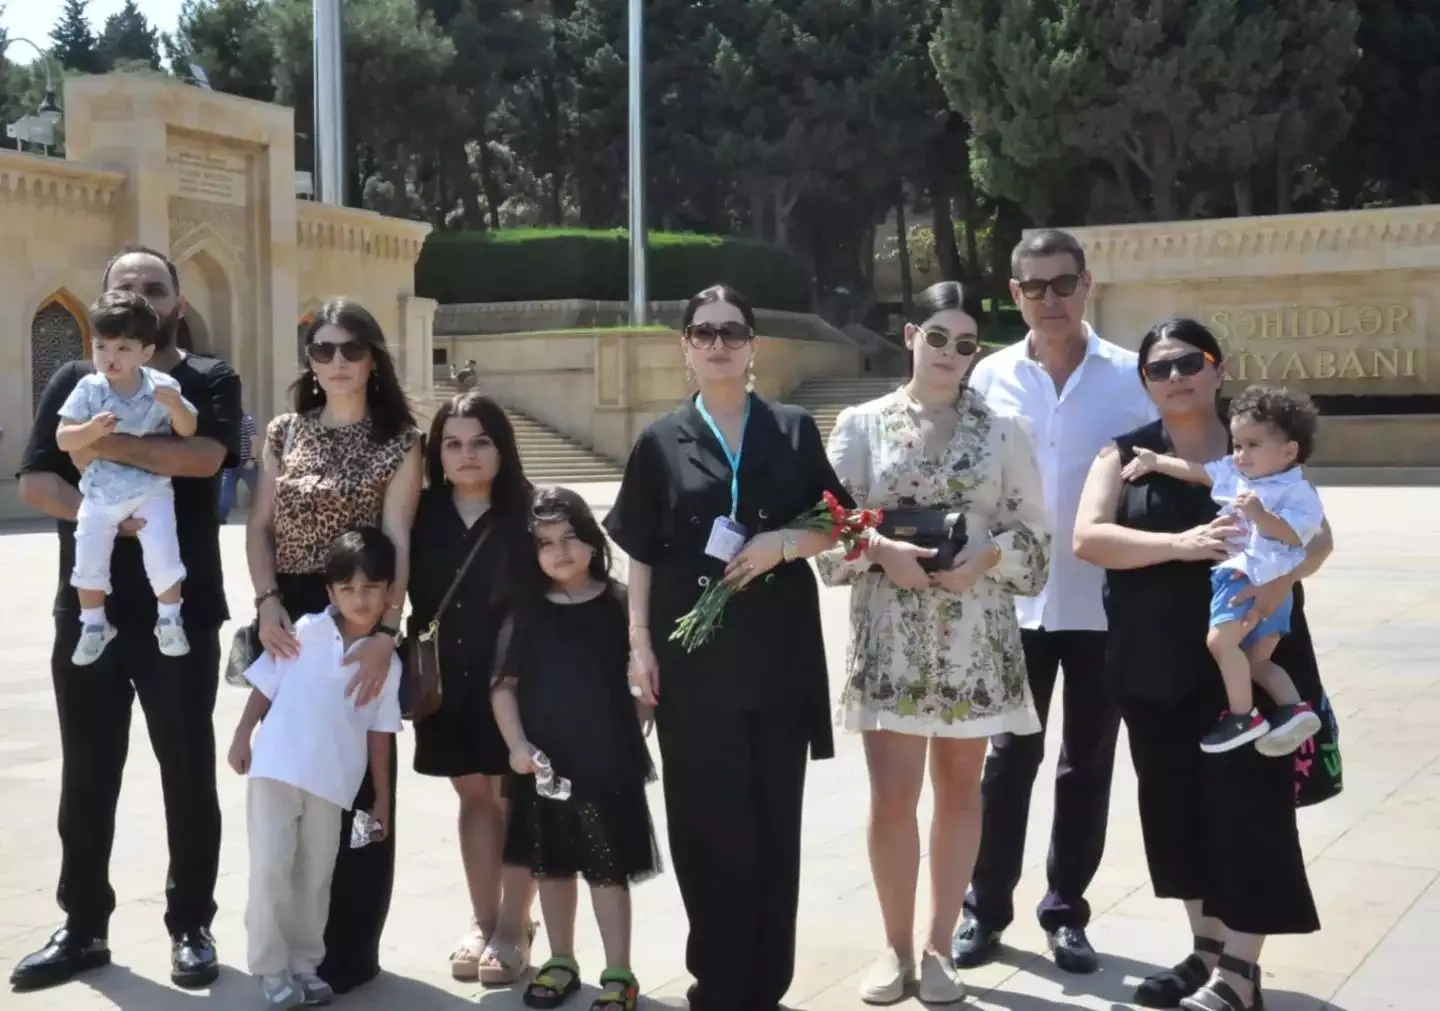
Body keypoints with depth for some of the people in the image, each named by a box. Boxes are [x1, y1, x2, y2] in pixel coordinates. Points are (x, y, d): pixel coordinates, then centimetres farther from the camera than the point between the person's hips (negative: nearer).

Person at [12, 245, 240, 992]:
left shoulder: (209, 381, 2)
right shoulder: (75, 382, 9)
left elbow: (205, 456, -18)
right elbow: (34, 481, -1)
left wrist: (106, 446, -16)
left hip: (181, 612, -2)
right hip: (87, 610, 3)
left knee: (188, 770, 4)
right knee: (87, 773, 9)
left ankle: (190, 926, 17)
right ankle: (83, 927, 22)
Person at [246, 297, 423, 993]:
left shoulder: (398, 441, -2)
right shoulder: (284, 433, 10)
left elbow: (397, 540, -12)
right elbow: (260, 527, 6)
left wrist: (386, 631, -24)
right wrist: (267, 604, -11)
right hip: (291, 619, 4)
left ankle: (349, 949, 12)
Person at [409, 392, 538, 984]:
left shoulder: (527, 514, -8)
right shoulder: (423, 514, 3)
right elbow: (405, 591, 6)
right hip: (447, 681, 4)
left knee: (512, 798, 4)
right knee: (473, 797, 14)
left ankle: (513, 929, 15)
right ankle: (481, 921, 25)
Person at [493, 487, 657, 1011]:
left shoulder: (620, 604, -5)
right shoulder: (526, 611, 1)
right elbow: (504, 684, 2)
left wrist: (632, 732, -6)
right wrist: (517, 744, -8)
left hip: (607, 761, -3)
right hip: (544, 762, 3)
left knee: (607, 868, 3)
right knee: (551, 865, 14)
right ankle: (561, 961, 29)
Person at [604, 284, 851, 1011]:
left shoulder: (794, 430, 6)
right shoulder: (661, 442, 6)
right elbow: (641, 552, 5)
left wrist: (784, 543, -13)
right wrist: (639, 640, -2)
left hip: (779, 649, 1)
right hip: (694, 651, 0)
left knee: (773, 815, 3)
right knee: (706, 817, 0)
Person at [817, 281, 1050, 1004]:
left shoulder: (1000, 431, 4)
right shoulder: (861, 423, 3)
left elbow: (1034, 532, 4)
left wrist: (985, 559, -14)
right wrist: (882, 551, -17)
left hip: (976, 633, 1)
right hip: (891, 633, -1)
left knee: (959, 788, 9)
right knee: (892, 794, -1)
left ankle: (939, 946, 21)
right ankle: (896, 945, 16)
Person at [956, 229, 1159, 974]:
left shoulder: (1132, 377, -2)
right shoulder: (991, 376, 1)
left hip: (1104, 602, 0)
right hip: (1015, 599, 0)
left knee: (1087, 764, 11)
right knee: (1009, 756, 10)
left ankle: (1066, 911, 24)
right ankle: (985, 907, 21)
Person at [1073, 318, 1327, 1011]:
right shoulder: (1125, 455, 5)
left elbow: (1318, 535, -1)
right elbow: (1087, 537, -10)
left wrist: (1280, 579, -24)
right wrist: (1180, 544, -25)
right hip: (1157, 665, 2)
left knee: (1247, 801, -5)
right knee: (1177, 804, 8)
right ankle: (1207, 950, 23)